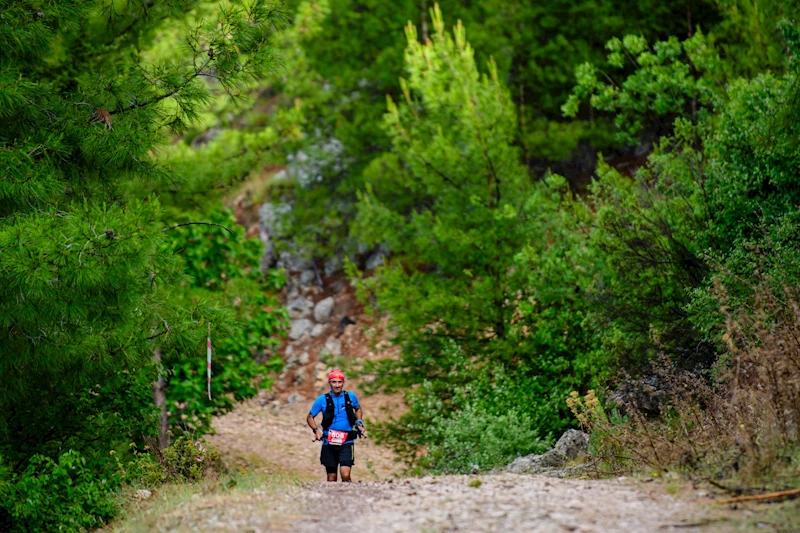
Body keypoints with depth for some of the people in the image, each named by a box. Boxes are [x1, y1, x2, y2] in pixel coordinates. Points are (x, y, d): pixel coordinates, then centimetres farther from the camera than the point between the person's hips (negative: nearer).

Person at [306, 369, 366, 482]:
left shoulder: (350, 396, 1)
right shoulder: (322, 399, -4)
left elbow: (358, 409, 22)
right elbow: (310, 417, 5)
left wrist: (359, 423, 6)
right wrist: (316, 430, -11)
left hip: (346, 443, 0)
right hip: (329, 444, 0)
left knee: (345, 475, -18)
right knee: (331, 479, 7)